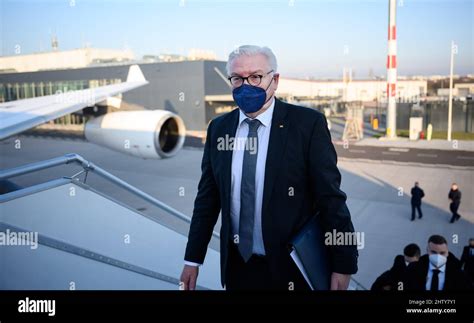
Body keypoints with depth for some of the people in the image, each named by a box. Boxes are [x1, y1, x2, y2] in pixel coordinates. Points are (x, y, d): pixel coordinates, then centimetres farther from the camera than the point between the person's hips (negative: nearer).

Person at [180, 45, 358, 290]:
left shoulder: (307, 123, -11)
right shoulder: (218, 128, 2)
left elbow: (330, 197, -11)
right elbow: (207, 197, 5)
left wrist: (343, 264, -10)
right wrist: (193, 258, 6)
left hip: (292, 268, -3)